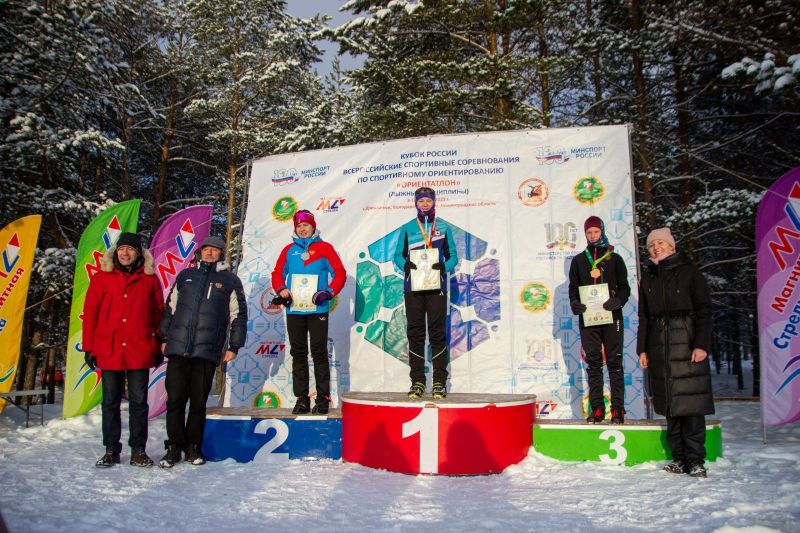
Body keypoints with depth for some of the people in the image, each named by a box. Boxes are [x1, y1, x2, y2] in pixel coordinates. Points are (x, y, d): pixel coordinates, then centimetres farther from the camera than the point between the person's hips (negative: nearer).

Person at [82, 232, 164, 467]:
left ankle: (138, 450, 14)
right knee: (110, 402, 9)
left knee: (139, 402, 4)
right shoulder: (101, 278, 6)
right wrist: (88, 347, 2)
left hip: (140, 352, -1)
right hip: (109, 351, 1)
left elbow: (159, 314, 8)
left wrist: (159, 347, 6)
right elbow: (90, 313, 6)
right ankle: (111, 450, 19)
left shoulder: (149, 279, 5)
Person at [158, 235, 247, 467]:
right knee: (175, 399, 1)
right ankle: (174, 446, 13)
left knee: (199, 401, 4)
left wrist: (233, 346, 1)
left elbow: (238, 315, 7)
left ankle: (193, 446, 17)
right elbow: (169, 308, 18)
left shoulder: (230, 280, 8)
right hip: (177, 348, 2)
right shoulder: (185, 275, 15)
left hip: (207, 352, -2)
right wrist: (164, 338, 13)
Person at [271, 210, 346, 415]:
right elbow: (277, 274, 16)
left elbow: (340, 273, 2)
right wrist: (281, 289, -3)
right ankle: (302, 398, 12)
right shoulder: (289, 250, 14)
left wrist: (329, 292, -12)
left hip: (317, 310, -3)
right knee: (298, 353, 6)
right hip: (294, 310, 3)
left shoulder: (324, 248, 5)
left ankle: (323, 398, 4)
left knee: (319, 353, -2)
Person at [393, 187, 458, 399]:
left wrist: (444, 266, -13)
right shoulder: (407, 228, 12)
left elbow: (453, 255, 9)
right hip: (412, 286, 1)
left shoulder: (444, 227, 11)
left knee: (437, 333, -2)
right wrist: (405, 265, -14)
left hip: (436, 286, -1)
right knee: (415, 333, 2)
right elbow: (398, 255, 9)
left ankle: (439, 382, 4)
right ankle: (417, 381, 9)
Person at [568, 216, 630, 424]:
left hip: (611, 317, -2)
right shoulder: (578, 260, 13)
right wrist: (574, 303, -10)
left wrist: (617, 301, -17)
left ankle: (618, 409, 4)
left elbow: (624, 287, 4)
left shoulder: (614, 258, 8)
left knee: (614, 362, -1)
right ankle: (596, 409, 9)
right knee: (593, 363, 4)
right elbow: (573, 287, 11)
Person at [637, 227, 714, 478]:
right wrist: (642, 349, 9)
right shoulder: (648, 278, 16)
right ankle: (679, 457, 12)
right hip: (658, 346, 4)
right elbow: (643, 316, 16)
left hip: (686, 343, -4)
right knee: (669, 404, 5)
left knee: (691, 402, -7)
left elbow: (704, 310, -2)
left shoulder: (688, 271, 4)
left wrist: (701, 344, -12)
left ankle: (695, 459, 0)